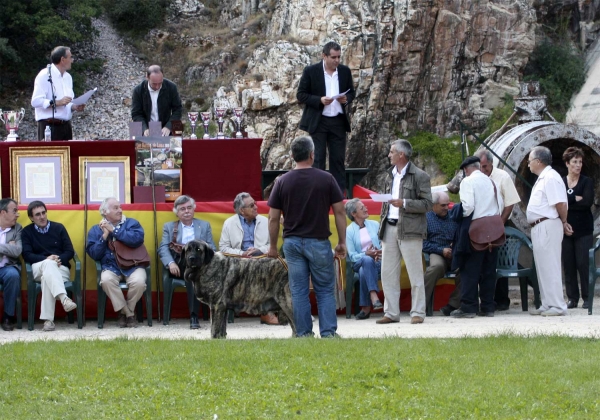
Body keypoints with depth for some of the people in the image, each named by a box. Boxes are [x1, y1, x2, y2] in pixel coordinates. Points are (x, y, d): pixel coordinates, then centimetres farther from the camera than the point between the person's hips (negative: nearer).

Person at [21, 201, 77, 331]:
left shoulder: (58, 228, 13)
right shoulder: (27, 232, 10)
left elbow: (70, 251, 9)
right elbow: (27, 255, -1)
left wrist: (59, 259, -14)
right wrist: (47, 259, -17)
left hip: (60, 269, 1)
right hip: (38, 269, -1)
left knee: (47, 278, -36)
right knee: (48, 264, -39)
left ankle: (48, 319, -46)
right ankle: (64, 298, -59)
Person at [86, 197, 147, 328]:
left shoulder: (132, 223, 10)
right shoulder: (96, 230, 13)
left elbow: (137, 239, -11)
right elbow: (94, 254, 2)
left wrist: (113, 230, -9)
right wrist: (105, 236, -6)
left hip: (132, 265, 0)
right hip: (111, 266, 0)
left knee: (139, 281, -32)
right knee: (106, 280, -34)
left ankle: (126, 312, -3)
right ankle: (128, 314, -15)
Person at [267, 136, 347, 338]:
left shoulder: (283, 182, 0)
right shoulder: (326, 179, -4)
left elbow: (273, 218, 2)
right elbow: (339, 211, -3)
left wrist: (273, 246, 12)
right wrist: (342, 242, 5)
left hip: (292, 242, 2)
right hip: (318, 241, -1)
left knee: (298, 291, 5)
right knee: (325, 290, 6)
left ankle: (304, 334, 5)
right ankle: (328, 332, 0)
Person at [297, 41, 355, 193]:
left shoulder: (345, 71, 6)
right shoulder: (311, 71, -5)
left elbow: (351, 92, 17)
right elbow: (301, 95, -3)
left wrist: (346, 99, -7)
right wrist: (319, 100, -18)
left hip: (338, 122, 3)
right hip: (318, 122, -3)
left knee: (338, 159, 4)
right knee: (318, 158, -2)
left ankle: (339, 193, 7)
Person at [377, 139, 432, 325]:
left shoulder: (419, 176, -4)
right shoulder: (389, 176, 17)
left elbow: (427, 204, -8)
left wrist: (404, 203, -19)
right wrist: (382, 227, 14)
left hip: (409, 230, -7)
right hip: (389, 229, 7)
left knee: (415, 274, -3)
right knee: (388, 273, 6)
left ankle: (418, 313, 1)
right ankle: (391, 312, 12)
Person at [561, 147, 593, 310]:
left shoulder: (587, 182, 2)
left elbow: (587, 202, -12)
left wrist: (567, 202, -9)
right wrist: (576, 199, -11)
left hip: (583, 230, -2)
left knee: (584, 263, -5)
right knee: (568, 264, 1)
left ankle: (587, 298, 2)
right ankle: (572, 298, 7)